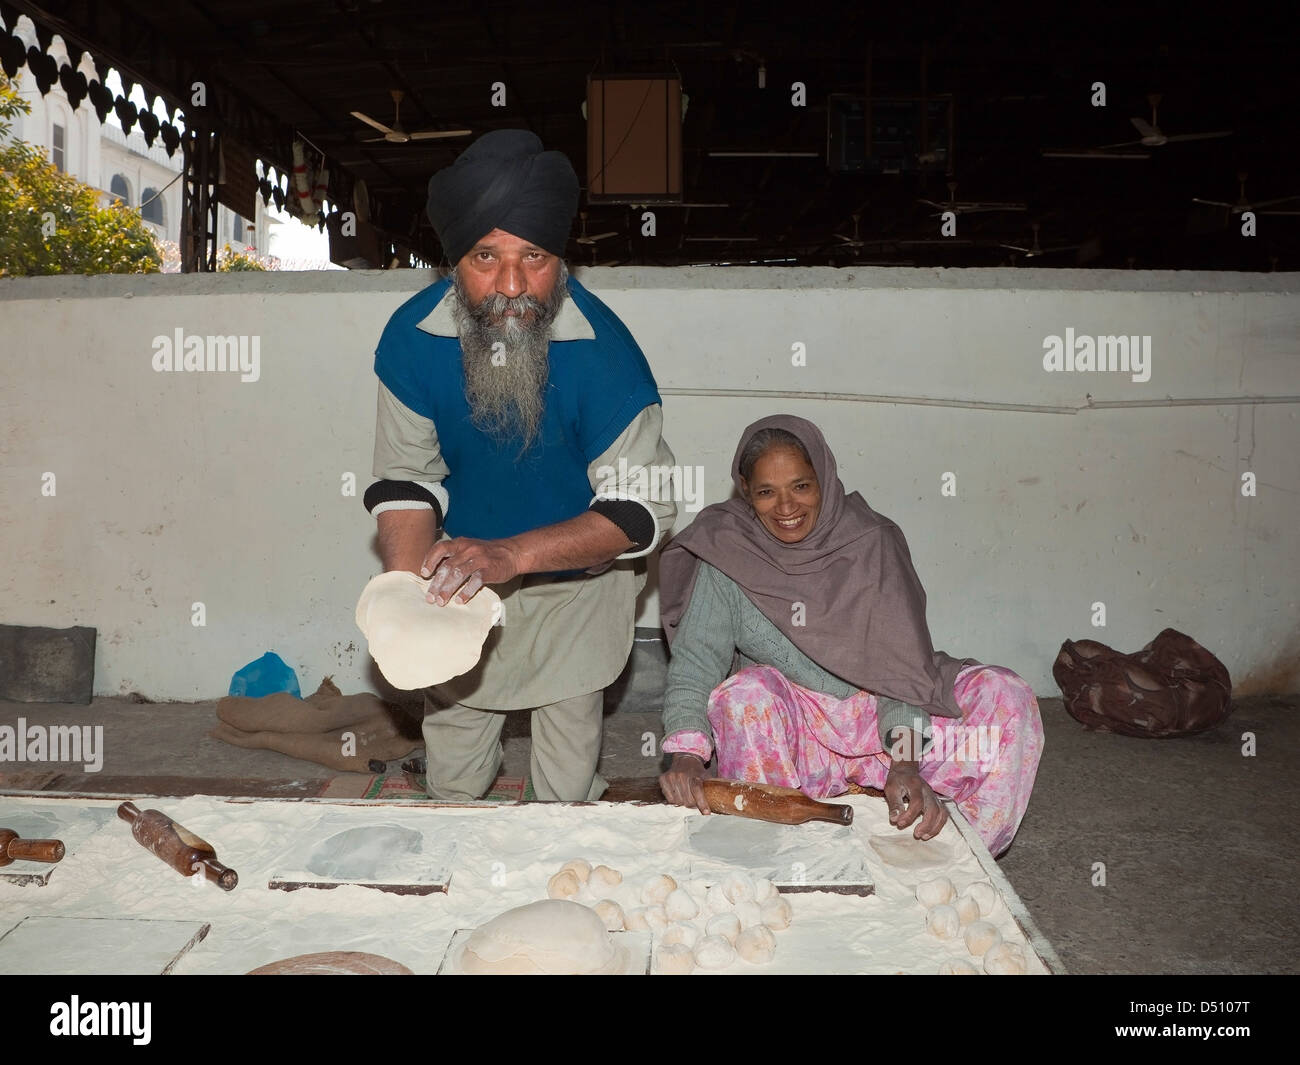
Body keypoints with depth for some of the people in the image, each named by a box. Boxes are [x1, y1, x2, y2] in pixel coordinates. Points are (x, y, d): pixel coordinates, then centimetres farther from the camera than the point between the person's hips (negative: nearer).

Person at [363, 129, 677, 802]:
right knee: (451, 728, 19)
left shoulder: (604, 351, -29)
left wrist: (514, 553, -42)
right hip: (464, 566, 3)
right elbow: (405, 481, -13)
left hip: (578, 576, -2)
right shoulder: (411, 338, -20)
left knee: (568, 767, 13)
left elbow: (639, 509, -28)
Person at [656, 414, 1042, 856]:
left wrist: (904, 764, -30)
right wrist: (686, 757, -34)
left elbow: (901, 664, -14)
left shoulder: (871, 542, -8)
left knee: (1006, 696, -18)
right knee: (745, 693, -34)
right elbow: (694, 663, -15)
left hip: (876, 715, 1)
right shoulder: (726, 555, -8)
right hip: (786, 730, -1)